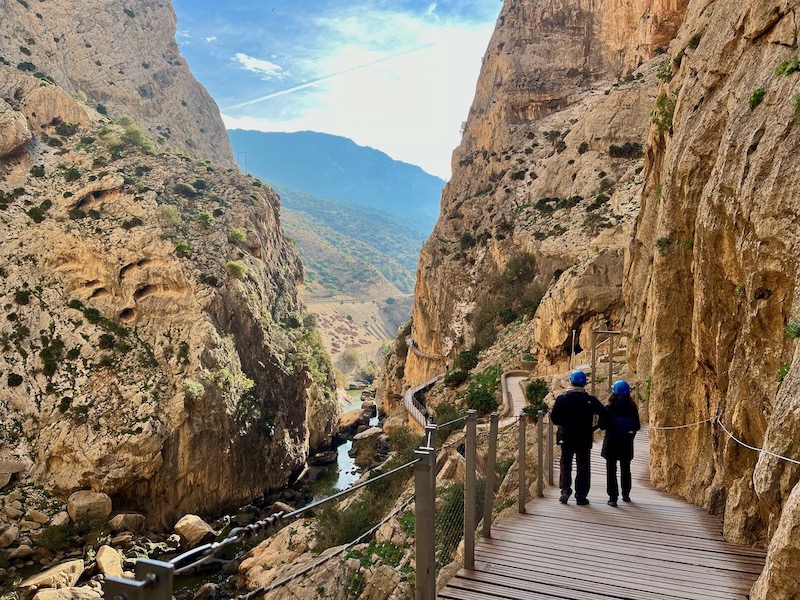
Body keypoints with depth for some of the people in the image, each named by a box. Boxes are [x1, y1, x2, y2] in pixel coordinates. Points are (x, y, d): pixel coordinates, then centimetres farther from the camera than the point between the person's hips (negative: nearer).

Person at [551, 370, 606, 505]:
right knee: (583, 467, 9)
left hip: (566, 438, 0)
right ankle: (581, 497, 9)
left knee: (565, 464, 14)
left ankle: (565, 488, -4)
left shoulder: (562, 399, -6)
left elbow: (554, 418, -8)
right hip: (584, 439, 0)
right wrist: (597, 426, 4)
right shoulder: (590, 400, -6)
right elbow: (603, 413, -11)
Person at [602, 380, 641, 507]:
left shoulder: (609, 408, -12)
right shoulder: (632, 408, -5)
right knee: (626, 469, 20)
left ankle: (613, 497, -2)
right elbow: (637, 426, 0)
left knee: (611, 471, 3)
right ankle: (626, 494, 31)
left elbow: (603, 424, -8)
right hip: (627, 444, 3)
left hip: (611, 443, -3)